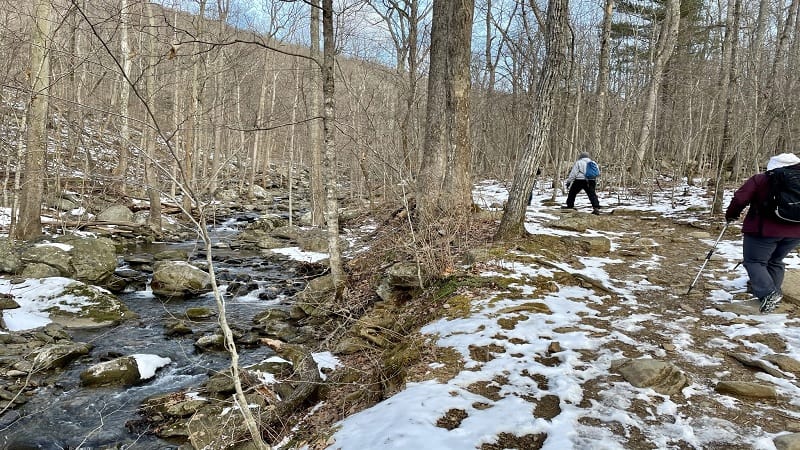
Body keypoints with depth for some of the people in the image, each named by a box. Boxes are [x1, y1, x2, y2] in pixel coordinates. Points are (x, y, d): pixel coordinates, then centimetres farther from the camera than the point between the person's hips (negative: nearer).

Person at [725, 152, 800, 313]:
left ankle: (767, 293, -15)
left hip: (765, 230, -5)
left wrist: (731, 215, 7)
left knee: (754, 261, 2)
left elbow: (740, 198, -9)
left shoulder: (760, 180, -6)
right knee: (775, 261, 21)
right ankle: (773, 292, 25)